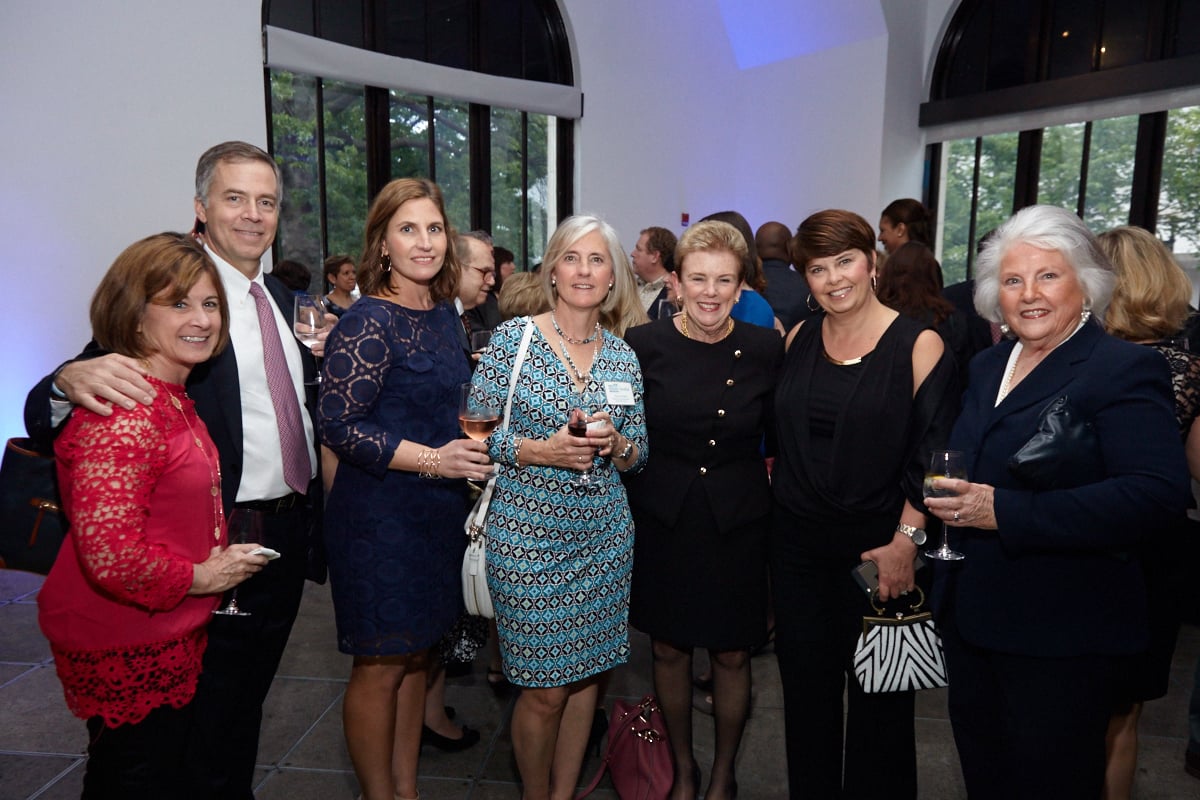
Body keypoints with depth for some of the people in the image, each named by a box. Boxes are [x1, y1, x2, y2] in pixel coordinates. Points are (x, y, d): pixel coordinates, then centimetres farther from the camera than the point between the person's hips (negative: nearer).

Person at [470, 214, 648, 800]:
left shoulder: (623, 356, 5)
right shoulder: (512, 338, -6)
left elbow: (639, 453, 11)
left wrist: (616, 444, -11)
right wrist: (539, 450, -20)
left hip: (605, 535, 4)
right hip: (529, 533, -4)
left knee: (586, 674, 14)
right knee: (545, 687, 4)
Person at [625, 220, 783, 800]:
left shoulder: (765, 349, -6)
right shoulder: (643, 344, -7)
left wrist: (764, 474, -5)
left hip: (738, 521, 0)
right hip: (662, 518, 1)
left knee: (731, 655, 10)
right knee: (669, 649, 13)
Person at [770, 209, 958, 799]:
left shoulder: (918, 345, -8)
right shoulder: (798, 340, 5)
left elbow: (932, 456, -11)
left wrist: (906, 539, -16)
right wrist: (779, 494, 8)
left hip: (878, 549, -4)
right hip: (798, 545, 4)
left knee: (878, 700, 12)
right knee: (806, 690, 15)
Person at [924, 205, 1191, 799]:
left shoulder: (1125, 369, -13)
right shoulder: (987, 367, 10)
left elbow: (1158, 493, -25)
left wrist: (1005, 512, -29)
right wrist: (948, 496, 0)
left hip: (1062, 637, -7)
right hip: (971, 618, 7)